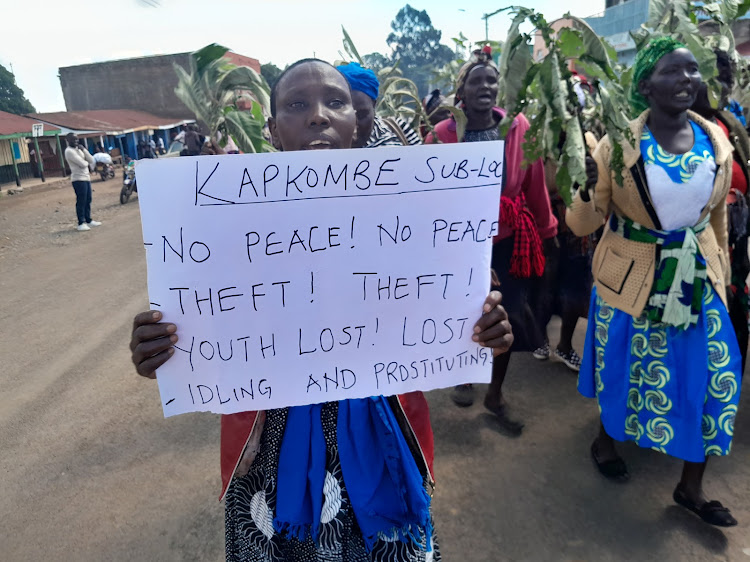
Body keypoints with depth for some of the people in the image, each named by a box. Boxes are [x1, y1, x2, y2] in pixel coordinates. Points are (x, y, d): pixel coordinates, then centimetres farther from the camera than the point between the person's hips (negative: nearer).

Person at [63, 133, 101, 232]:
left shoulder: (78, 149, 18)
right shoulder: (69, 151, -9)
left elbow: (91, 160, 9)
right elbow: (82, 163, -16)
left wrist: (83, 149, -2)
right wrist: (88, 163, 6)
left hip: (86, 177, 9)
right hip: (79, 179, -9)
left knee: (88, 200, 12)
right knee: (81, 201, -10)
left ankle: (88, 220, 20)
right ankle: (81, 223, -9)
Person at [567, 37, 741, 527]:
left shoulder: (716, 141, 0)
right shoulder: (619, 144, -13)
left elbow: (719, 215, 11)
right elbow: (582, 225, -12)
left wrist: (721, 274, 15)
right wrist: (589, 191, -33)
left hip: (697, 275, 4)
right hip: (632, 277, -4)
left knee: (713, 374, 7)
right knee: (625, 368, 12)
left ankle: (691, 487, 28)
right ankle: (607, 440, 44)